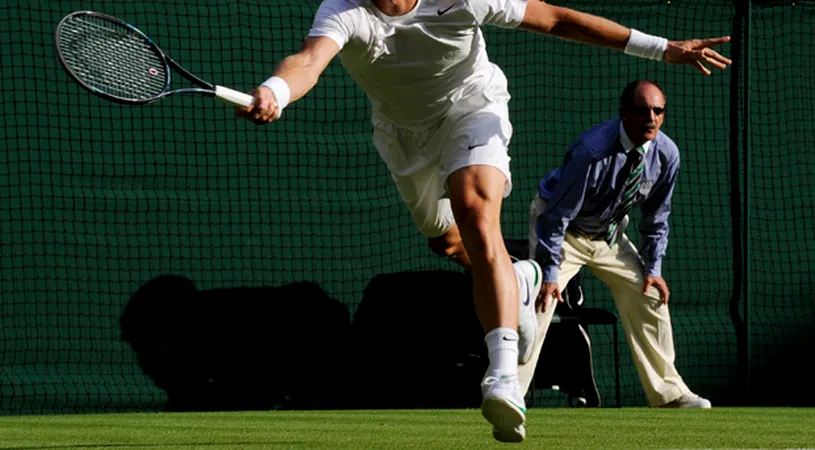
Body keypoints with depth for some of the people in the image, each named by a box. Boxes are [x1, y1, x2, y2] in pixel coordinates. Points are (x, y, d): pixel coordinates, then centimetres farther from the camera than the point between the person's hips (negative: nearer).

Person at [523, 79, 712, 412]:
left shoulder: (666, 154, -15)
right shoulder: (592, 151, -35)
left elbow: (656, 216, 1)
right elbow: (558, 215, -29)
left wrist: (652, 268, -1)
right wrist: (549, 272, -29)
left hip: (610, 233, 6)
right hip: (562, 230, -6)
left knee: (650, 297, 3)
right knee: (537, 303, -20)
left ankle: (668, 395, 15)